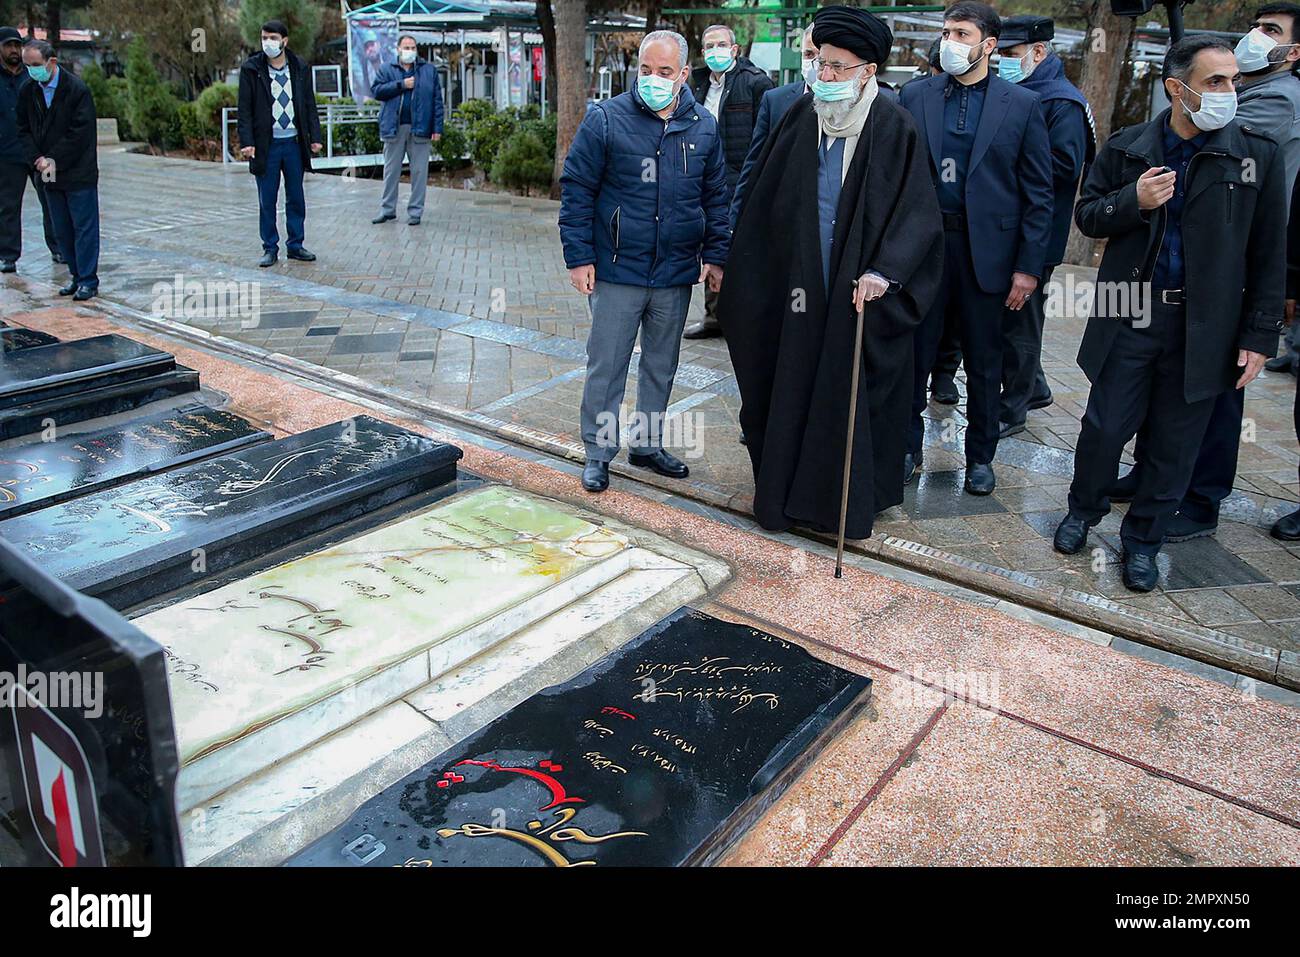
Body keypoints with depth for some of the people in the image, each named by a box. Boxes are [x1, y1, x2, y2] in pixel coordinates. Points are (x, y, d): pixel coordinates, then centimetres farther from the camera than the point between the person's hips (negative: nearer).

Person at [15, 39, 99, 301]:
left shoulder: (77, 90, -11)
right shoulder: (27, 92, 7)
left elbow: (80, 133, -13)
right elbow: (24, 130, 10)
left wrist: (54, 160, -13)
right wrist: (38, 159, -6)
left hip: (78, 173, -6)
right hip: (50, 174, 6)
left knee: (84, 227, -2)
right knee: (62, 230, 10)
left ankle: (88, 281, 3)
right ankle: (76, 276, 20)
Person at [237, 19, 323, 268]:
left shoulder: (300, 68, 6)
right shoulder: (251, 68, -1)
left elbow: (310, 105, 10)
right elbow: (245, 108, -2)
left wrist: (315, 137, 3)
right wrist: (247, 142, -10)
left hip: (294, 142, 2)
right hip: (266, 145, -2)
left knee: (296, 198, 8)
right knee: (267, 201, 3)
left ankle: (295, 245, 19)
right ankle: (270, 248, 11)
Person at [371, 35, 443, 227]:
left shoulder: (429, 70, 9)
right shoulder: (386, 69, 11)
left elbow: (437, 100, 4)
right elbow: (377, 91, -3)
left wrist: (437, 128, -4)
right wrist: (401, 85, -10)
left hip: (420, 128, -1)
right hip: (394, 128, 1)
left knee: (419, 172, 1)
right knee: (391, 171, 7)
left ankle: (415, 211, 8)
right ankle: (387, 209, 16)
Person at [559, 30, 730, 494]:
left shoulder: (703, 126, 5)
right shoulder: (605, 119, -6)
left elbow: (716, 196, 13)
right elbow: (577, 191, -4)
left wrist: (714, 255, 7)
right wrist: (579, 257, -9)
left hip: (676, 274, 4)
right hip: (617, 271, -4)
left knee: (661, 365, 15)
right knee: (606, 366, 2)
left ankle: (647, 442, 30)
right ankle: (598, 453, 15)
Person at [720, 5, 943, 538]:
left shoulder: (894, 129, -7)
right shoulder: (801, 118, 4)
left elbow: (916, 211, -10)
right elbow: (763, 201, 9)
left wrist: (884, 270, -23)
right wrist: (739, 267, 9)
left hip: (860, 290, -3)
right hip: (801, 285, 4)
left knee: (855, 392, 5)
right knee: (794, 388, 9)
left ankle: (852, 503, 20)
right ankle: (787, 492, 24)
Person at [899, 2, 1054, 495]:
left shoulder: (1022, 104, 1)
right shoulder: (915, 96, 4)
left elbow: (1038, 192, 0)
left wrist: (1029, 266, -5)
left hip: (987, 247, -1)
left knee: (984, 362, 10)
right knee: (914, 353, 6)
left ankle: (980, 456, 25)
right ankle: (907, 448, 22)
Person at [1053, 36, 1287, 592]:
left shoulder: (1258, 155, -1)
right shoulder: (1127, 148, 2)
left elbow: (1268, 254, 2)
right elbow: (1087, 215, 7)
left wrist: (1260, 334, -2)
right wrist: (1133, 201, -15)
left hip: (1204, 328, 0)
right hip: (1130, 317, 0)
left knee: (1175, 444, 8)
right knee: (1104, 426, 5)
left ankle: (1143, 540, 26)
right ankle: (1084, 510, 32)